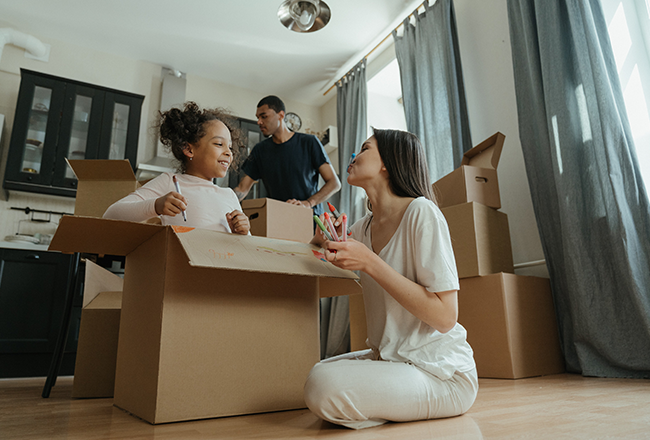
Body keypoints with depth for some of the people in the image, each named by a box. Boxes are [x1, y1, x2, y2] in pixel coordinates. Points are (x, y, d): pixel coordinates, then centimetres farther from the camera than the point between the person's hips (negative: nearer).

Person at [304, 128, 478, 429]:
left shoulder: (421, 212, -16)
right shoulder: (365, 227, 7)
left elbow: (445, 317, -21)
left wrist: (369, 263, -24)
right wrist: (326, 238, 2)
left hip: (440, 371, -8)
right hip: (390, 357, 8)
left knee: (324, 388, -24)